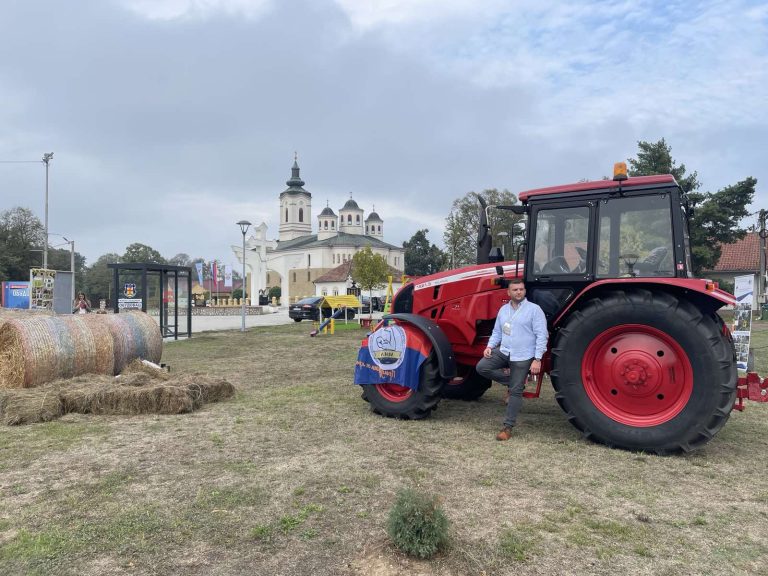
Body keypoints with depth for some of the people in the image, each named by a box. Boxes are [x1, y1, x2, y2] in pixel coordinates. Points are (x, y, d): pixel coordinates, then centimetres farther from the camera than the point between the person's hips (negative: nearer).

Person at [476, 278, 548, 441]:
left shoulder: (534, 309, -6)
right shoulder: (503, 309, 11)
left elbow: (541, 335, -10)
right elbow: (497, 332, 18)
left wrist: (537, 359, -16)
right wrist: (490, 346, -1)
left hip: (523, 357, -5)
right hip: (503, 351, 5)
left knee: (516, 392, -1)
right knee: (482, 367, -12)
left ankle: (508, 427, 10)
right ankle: (512, 381, 9)